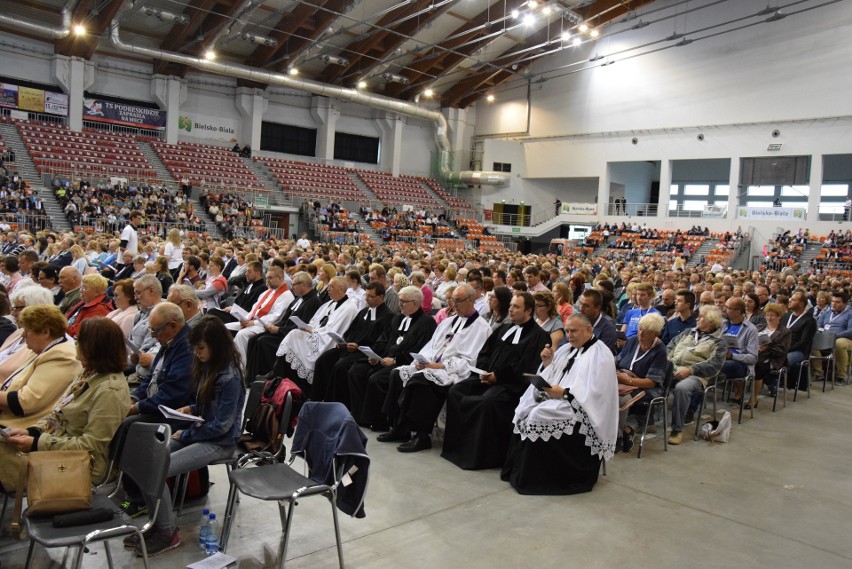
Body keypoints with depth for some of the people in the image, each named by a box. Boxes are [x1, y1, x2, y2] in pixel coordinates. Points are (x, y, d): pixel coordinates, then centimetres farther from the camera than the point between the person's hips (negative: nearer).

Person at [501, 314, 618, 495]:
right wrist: (547, 363, -3)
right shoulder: (568, 349, 16)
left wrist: (564, 393, -25)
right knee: (525, 411, -11)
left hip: (582, 410, -8)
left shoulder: (600, 354, -10)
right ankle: (519, 471, -8)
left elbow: (595, 393, -21)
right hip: (559, 401, 9)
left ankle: (531, 478, -15)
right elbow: (550, 378, 16)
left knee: (539, 416, -26)